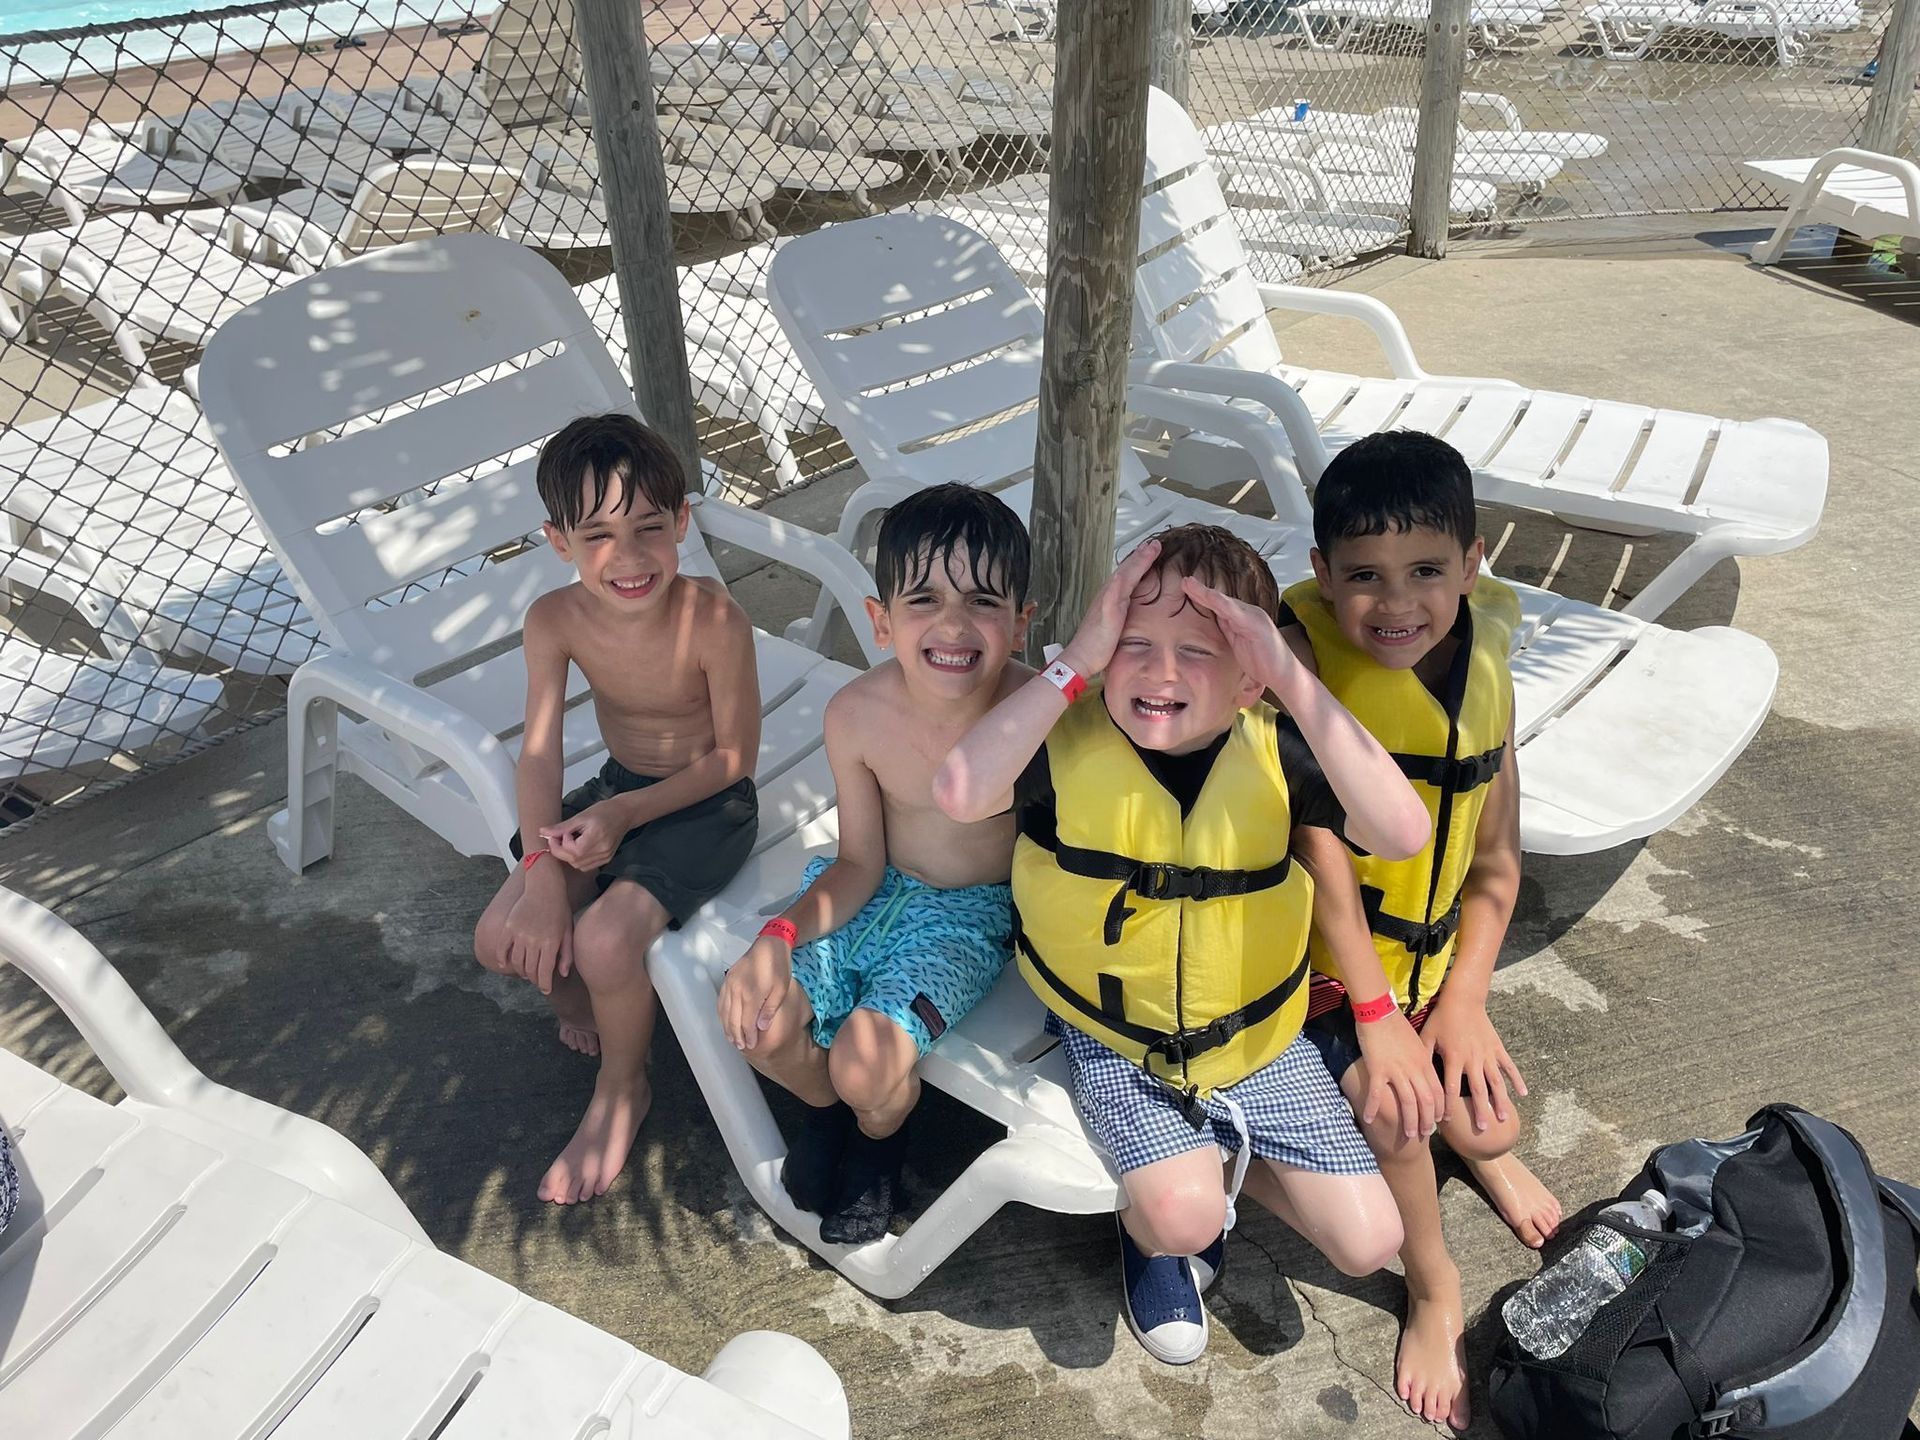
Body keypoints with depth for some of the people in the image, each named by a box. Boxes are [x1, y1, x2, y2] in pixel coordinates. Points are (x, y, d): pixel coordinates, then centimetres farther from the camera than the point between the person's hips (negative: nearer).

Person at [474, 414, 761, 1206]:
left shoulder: (714, 620, -28)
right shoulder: (555, 620, -16)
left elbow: (735, 755, -18)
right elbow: (540, 752, -14)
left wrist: (626, 813, -24)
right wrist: (541, 873, -25)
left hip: (706, 805, -5)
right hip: (616, 785, 5)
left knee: (606, 938, -25)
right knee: (504, 939, -9)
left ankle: (621, 1092, 6)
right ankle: (578, 992, 28)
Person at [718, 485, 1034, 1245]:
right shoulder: (858, 713, -17)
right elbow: (860, 864, -8)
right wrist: (778, 937, -19)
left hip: (974, 917, -3)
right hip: (880, 893, 4)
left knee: (866, 1060, -23)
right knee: (755, 1020, -12)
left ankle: (879, 1142, 17)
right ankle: (826, 1107, 25)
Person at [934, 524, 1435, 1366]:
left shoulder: (1276, 751, -16)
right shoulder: (1069, 738, -19)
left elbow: (1402, 833, -32)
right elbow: (960, 794, -38)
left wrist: (1294, 680, -36)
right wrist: (1076, 662, -37)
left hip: (1257, 1038, 3)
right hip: (1114, 1039, -2)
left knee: (1368, 1245, 2)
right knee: (1181, 1215, -25)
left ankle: (1221, 1161, 30)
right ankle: (1149, 1227, 15)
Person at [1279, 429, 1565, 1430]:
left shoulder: (1485, 678, -6)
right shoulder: (1299, 648, -25)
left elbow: (1495, 869, 2)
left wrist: (1463, 1000, -6)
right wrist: (1374, 1011, -24)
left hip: (1430, 952, 5)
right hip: (1317, 951, -4)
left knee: (1488, 1122, 1)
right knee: (1386, 1101, -22)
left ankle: (1481, 1151, 42)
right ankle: (1433, 1290, 10)